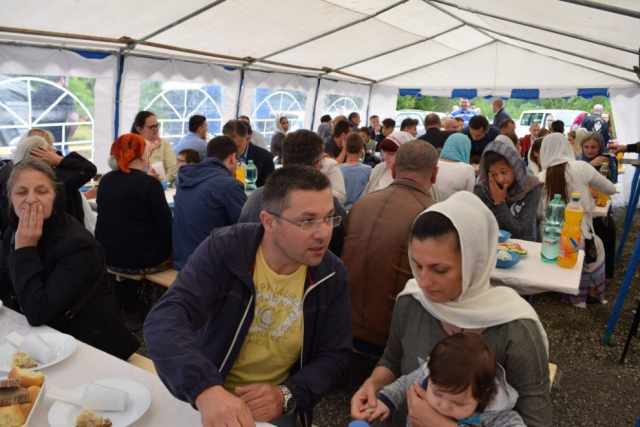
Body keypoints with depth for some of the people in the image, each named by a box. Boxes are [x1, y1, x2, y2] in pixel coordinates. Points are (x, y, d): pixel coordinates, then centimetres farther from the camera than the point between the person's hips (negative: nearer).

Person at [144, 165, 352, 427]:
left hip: (274, 404, 1)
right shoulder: (222, 250, -17)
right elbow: (164, 320, -28)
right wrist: (207, 390, -44)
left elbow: (335, 357, -3)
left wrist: (287, 396, -21)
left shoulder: (333, 275, -8)